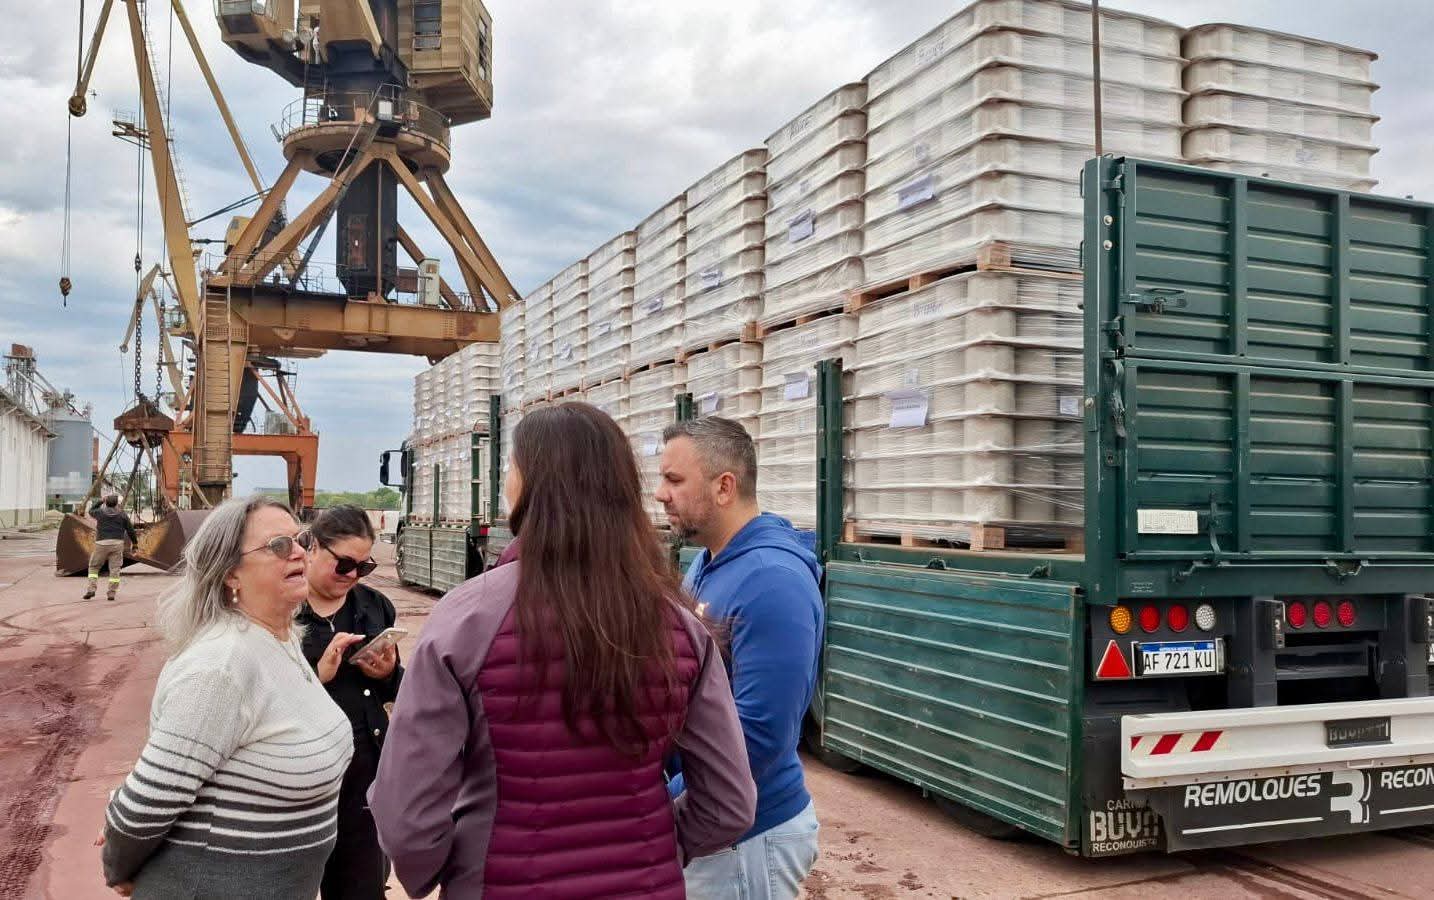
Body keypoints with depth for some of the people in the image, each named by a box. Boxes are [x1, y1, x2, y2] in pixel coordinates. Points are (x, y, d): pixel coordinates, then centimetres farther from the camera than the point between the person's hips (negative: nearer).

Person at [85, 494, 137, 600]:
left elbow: (91, 511, 29)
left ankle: (91, 589, 2)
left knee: (94, 567, 14)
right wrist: (135, 541, 19)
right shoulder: (122, 515, 6)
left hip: (102, 543, 0)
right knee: (115, 569, 2)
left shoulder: (100, 512, 5)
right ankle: (111, 593, -1)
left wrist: (101, 501, 34)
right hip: (117, 543, 0)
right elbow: (130, 529, 9)